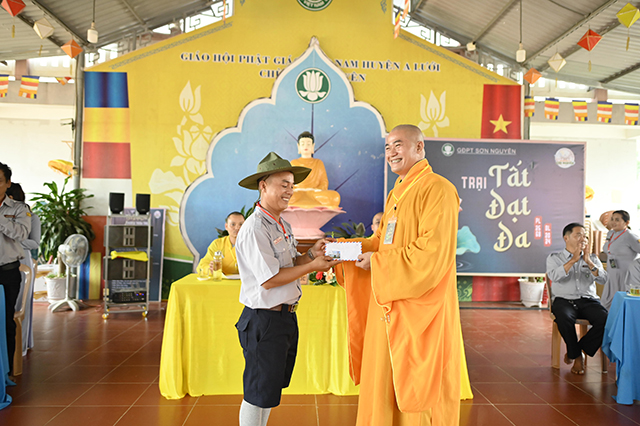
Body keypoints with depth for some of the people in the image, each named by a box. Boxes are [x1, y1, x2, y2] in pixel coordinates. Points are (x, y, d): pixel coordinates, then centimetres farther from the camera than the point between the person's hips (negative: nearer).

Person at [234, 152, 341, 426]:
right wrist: (311, 266, -17)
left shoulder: (283, 226, 11)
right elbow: (269, 279, -22)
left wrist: (311, 254, -3)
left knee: (272, 387, 21)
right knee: (258, 393, 5)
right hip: (264, 319, -9)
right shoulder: (254, 229, -20)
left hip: (286, 316, 9)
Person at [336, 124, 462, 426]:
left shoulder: (437, 189, -13)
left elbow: (432, 251, -22)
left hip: (419, 307, -9)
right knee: (383, 383, 15)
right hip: (388, 304, 9)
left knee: (415, 388, 3)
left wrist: (378, 261, -16)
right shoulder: (397, 193, 16)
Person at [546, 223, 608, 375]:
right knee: (564, 318, -37)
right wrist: (573, 260, -17)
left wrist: (589, 262, -14)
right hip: (564, 300, -3)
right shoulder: (554, 258, 8)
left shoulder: (593, 258, 16)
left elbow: (603, 279, 0)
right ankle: (577, 356, -12)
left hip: (588, 300, 3)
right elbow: (554, 276, -13)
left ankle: (576, 351, -9)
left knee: (606, 319, -28)